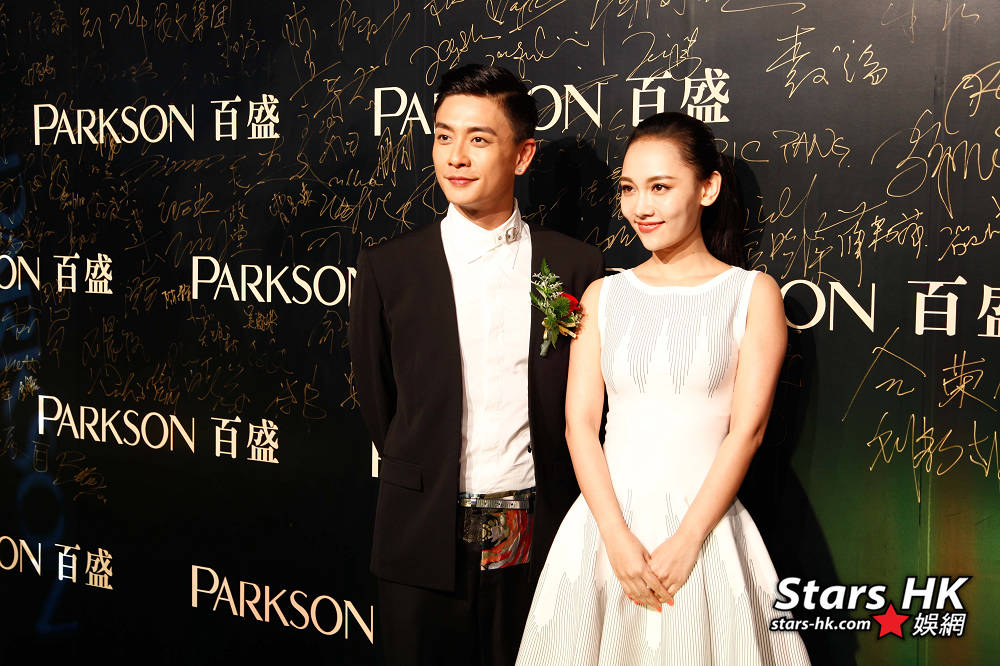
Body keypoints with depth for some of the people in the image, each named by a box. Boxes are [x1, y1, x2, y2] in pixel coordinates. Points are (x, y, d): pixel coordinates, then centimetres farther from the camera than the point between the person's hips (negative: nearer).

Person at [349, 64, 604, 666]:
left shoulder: (577, 265, 0)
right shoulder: (389, 268, -1)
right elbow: (376, 397, 8)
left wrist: (554, 496, 9)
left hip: (539, 541, 1)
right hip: (426, 545, 0)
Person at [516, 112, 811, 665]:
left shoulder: (753, 293, 0)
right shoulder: (603, 296, 6)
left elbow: (747, 428, -6)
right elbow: (580, 422, 0)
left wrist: (686, 541, -13)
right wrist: (618, 538, -11)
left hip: (703, 522, -2)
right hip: (606, 521, 2)